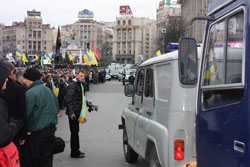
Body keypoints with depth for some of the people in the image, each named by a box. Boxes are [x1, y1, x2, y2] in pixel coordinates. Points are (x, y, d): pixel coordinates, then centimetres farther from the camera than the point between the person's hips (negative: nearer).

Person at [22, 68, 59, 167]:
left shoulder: (30, 93, -16)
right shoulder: (49, 90, 9)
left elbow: (26, 114, -15)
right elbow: (56, 108, 16)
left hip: (35, 133, -7)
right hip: (50, 130, 7)